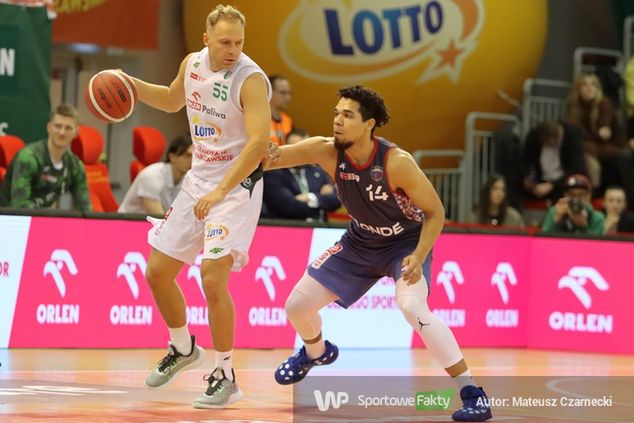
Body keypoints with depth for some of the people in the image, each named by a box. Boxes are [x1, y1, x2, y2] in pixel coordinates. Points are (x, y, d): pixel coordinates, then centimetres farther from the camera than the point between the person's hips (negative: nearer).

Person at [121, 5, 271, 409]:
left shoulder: (251, 79, -19)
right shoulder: (193, 64, 4)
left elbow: (259, 143, -27)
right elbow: (173, 100, 25)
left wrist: (220, 192, -33)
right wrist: (131, 85, 9)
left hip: (237, 185, -8)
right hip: (198, 180, 8)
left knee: (213, 279, -20)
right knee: (158, 272, 11)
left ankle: (226, 377, -5)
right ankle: (184, 349, 35)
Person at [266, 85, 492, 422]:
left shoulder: (396, 162, -30)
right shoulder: (326, 152, -20)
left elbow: (435, 212, -20)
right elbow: (269, 157, -25)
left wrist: (419, 257, -33)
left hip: (406, 242, -5)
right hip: (360, 242, 5)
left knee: (412, 308, -33)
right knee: (297, 306, 6)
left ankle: (471, 391, -23)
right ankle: (316, 352, 43)